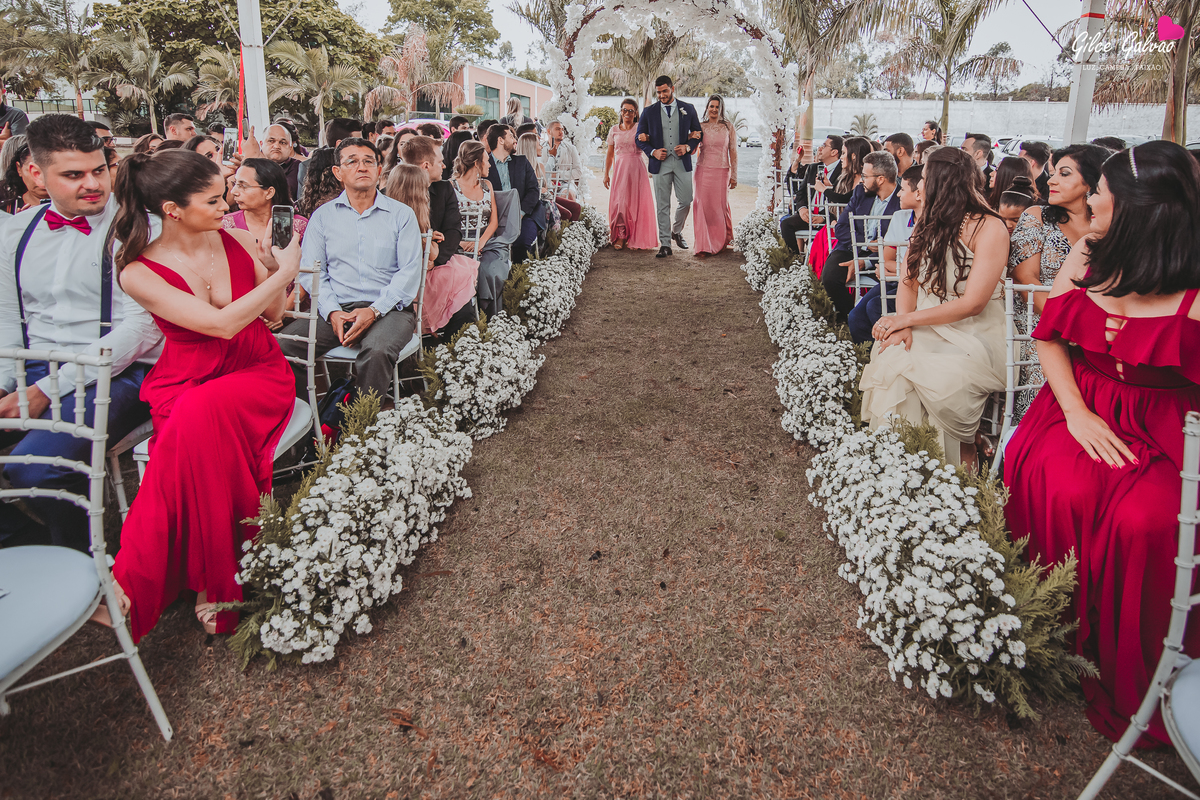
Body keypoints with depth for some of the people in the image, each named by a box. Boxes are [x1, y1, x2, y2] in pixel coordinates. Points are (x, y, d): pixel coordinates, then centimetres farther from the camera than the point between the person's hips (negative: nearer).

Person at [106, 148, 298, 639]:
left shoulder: (236, 240, 3)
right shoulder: (139, 272, -8)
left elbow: (274, 314, 13)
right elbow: (222, 324, -19)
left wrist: (273, 271, -6)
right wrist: (284, 272, -15)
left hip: (259, 373, 1)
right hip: (186, 383, -1)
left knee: (203, 413, -34)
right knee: (203, 435, -37)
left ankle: (139, 581, -19)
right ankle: (216, 582, -21)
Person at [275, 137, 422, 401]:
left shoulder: (402, 214, 9)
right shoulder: (323, 216, 16)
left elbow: (410, 271, 0)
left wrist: (374, 310, -14)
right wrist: (332, 312, -11)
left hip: (388, 309, -2)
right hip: (336, 309, 2)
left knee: (377, 352, -37)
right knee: (281, 345, -23)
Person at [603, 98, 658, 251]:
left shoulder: (640, 128, 4)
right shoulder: (614, 130, 11)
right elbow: (610, 155, 15)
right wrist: (606, 174, 12)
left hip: (637, 169, -2)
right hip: (619, 169, 2)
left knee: (636, 202, -2)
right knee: (618, 201, -4)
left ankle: (635, 238, 6)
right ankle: (620, 237, 5)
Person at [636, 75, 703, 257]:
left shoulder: (688, 109, 7)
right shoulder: (649, 112, 6)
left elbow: (698, 133, 12)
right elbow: (640, 137, 8)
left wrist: (688, 147, -7)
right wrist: (652, 152, -8)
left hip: (682, 162, 1)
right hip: (660, 163, 0)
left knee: (686, 201, 1)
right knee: (662, 206, 0)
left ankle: (676, 232, 28)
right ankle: (665, 244, 5)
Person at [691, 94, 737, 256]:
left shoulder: (728, 126, 4)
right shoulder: (700, 127, 6)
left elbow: (733, 152, 3)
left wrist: (734, 176, 0)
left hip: (722, 171, 0)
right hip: (703, 170, 1)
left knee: (721, 206, 4)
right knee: (703, 206, -5)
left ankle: (722, 240, 27)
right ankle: (703, 245, -1)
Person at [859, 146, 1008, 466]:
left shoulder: (990, 229, -10)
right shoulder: (927, 224, 13)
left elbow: (972, 304, -16)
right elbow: (909, 283, 8)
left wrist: (905, 319, -16)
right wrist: (901, 326, -13)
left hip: (974, 335, -5)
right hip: (926, 327, 5)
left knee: (944, 380, -34)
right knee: (889, 359, -27)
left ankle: (966, 452, -6)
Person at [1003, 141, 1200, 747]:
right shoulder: (1087, 257, 6)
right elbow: (1050, 338, 7)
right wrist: (1076, 411, -5)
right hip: (1085, 409, 4)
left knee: (1142, 522, -29)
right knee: (1064, 490, -28)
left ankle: (1127, 684, -5)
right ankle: (1063, 643, -6)